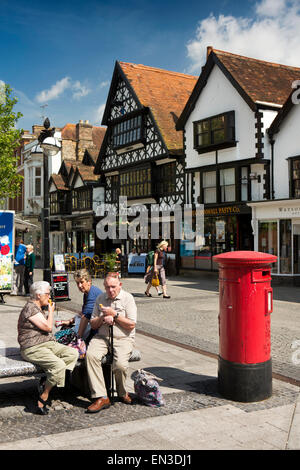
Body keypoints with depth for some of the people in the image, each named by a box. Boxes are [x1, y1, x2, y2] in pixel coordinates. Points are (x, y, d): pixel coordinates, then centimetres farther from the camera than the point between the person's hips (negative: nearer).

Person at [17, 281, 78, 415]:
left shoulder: (40, 308, 20)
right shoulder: (30, 307, -12)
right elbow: (47, 327, -16)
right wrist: (51, 311, -2)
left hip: (48, 344, 10)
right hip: (33, 348, -10)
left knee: (73, 353, -10)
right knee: (58, 365, -30)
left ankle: (46, 383, -13)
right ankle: (42, 401, -14)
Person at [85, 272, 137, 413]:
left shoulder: (127, 298, 0)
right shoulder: (100, 298, 13)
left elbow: (131, 325, -5)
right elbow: (93, 324, 15)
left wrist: (114, 314, -11)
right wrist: (102, 318, -6)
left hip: (123, 338, -3)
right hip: (102, 337, 4)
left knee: (120, 364, -30)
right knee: (91, 355, -28)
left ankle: (122, 393, 3)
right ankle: (101, 397, -24)